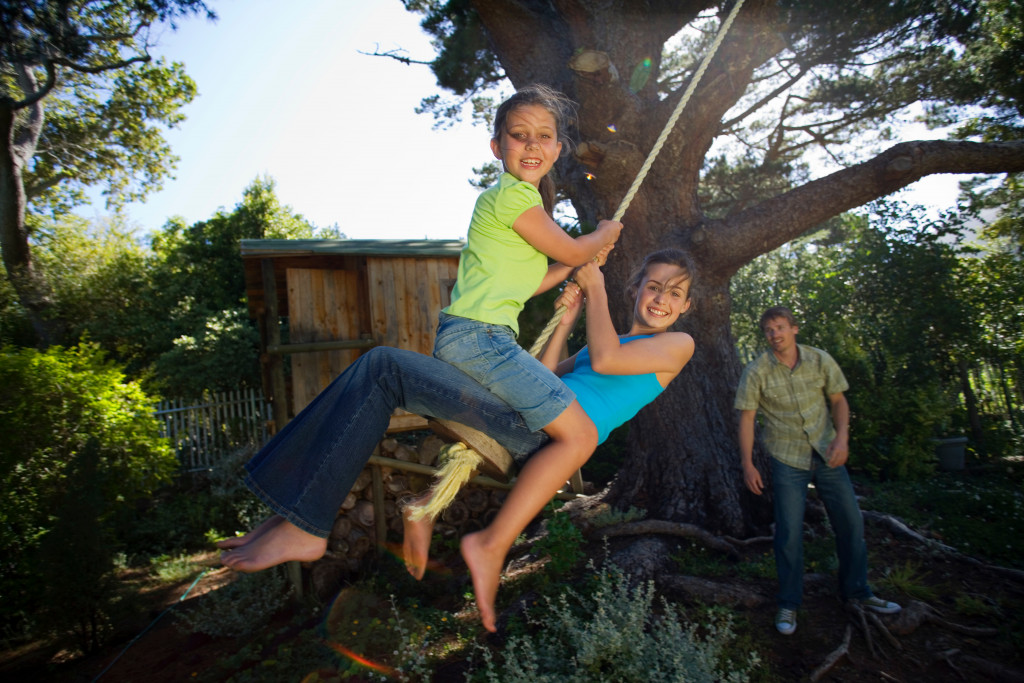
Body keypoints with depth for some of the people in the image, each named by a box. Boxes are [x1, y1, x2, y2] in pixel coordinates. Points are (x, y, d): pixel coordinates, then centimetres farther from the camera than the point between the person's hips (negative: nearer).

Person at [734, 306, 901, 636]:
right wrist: (747, 464, -11)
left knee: (851, 522, 9)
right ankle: (788, 603, 14)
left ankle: (857, 590, 31)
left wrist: (842, 437, -12)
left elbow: (838, 400, 5)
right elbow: (746, 418, -8)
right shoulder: (756, 371, -12)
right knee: (789, 531, -2)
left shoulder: (820, 360, -4)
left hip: (827, 455, 3)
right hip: (787, 459, -3)